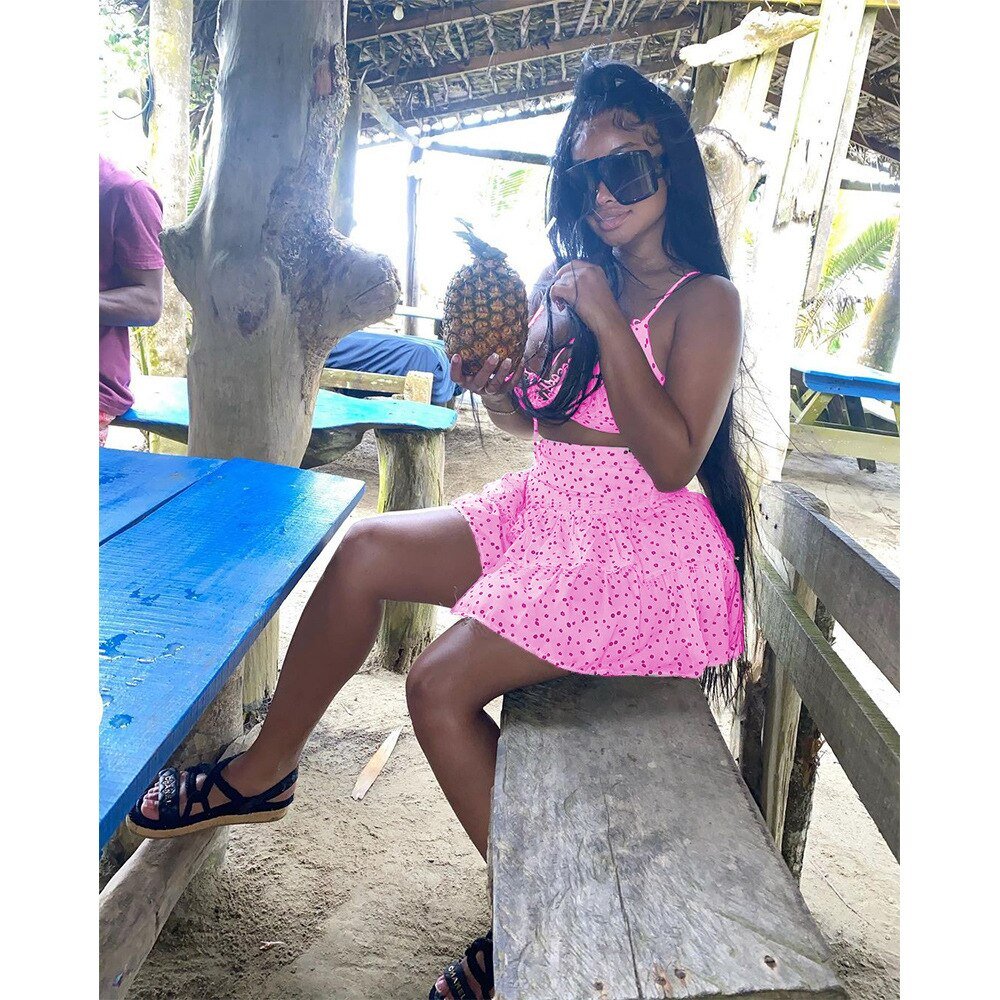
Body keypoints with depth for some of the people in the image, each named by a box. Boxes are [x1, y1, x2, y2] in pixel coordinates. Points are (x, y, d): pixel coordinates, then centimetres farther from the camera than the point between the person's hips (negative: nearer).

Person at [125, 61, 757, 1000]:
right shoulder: (569, 282, 10)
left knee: (440, 685, -18)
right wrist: (489, 384, -9)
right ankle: (264, 771, 12)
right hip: (545, 513, 7)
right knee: (365, 550, -5)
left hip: (640, 548, -7)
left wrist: (608, 321, -22)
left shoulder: (704, 300, -10)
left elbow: (673, 462, -22)